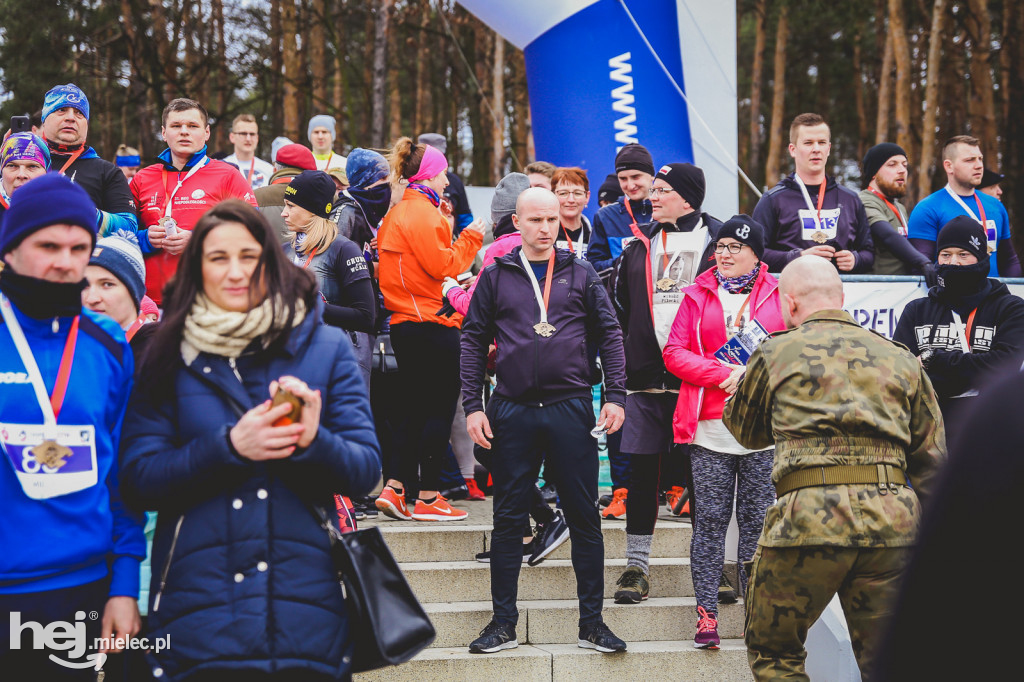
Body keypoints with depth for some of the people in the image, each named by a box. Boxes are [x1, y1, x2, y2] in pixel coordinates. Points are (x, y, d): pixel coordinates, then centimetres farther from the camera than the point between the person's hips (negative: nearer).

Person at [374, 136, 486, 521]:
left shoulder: (396, 213, 14)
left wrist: (446, 231, 13)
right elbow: (443, 265, -17)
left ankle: (395, 488, 10)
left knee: (415, 409, 14)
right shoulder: (423, 214, -14)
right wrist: (470, 239, -6)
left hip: (404, 324, 9)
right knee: (440, 410, -2)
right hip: (432, 324, -9)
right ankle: (428, 497, 2)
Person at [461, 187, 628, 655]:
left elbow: (609, 335, 8)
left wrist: (615, 396, -2)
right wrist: (473, 406, -1)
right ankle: (503, 623, 13)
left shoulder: (580, 274, 7)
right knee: (508, 519, 5)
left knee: (585, 518, 2)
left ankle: (591, 622, 10)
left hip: (571, 408, 0)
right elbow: (473, 340, 7)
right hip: (512, 411, 0)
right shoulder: (496, 276, 6)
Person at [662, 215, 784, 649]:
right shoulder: (699, 295, 10)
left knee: (758, 521, 3)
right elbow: (674, 352, 2)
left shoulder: (778, 295, 8)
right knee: (711, 519, 0)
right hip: (710, 430, 0)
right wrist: (725, 374, -11)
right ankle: (706, 613, 5)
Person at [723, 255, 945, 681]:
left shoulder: (776, 353, 10)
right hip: (894, 518, 3)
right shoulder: (901, 359, 18)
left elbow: (744, 432, 26)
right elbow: (932, 461, 17)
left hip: (810, 515, -3)